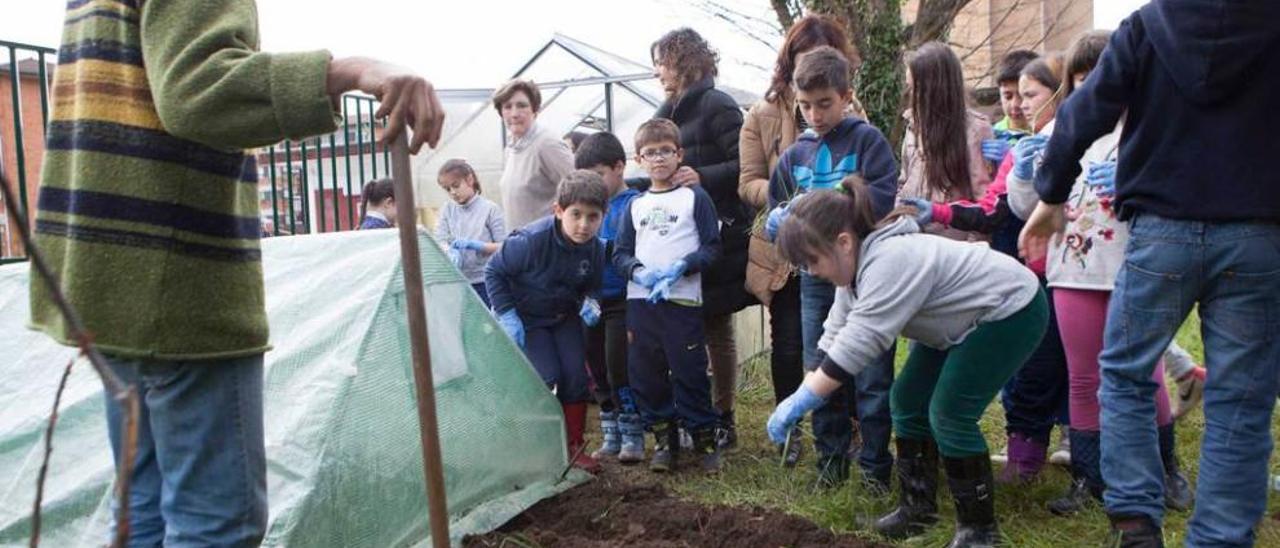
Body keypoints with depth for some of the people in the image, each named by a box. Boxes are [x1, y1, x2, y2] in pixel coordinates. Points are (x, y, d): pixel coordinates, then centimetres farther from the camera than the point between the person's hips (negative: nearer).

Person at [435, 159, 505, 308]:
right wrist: (451, 251, -21)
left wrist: (474, 245, -18)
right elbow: (439, 241, 0)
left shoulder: (490, 208, -3)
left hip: (484, 282, -3)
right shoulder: (448, 209, 8)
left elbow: (503, 247, -6)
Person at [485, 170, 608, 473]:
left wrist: (588, 303, -20)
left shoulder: (594, 249, -16)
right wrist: (507, 315, -19)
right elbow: (493, 271, -17)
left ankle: (573, 446, 13)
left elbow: (591, 286, 4)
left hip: (564, 317, 5)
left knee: (575, 376, -2)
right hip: (525, 319, -5)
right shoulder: (531, 241, -31)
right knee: (546, 377, -15)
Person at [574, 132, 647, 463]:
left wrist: (597, 246, -20)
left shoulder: (634, 203, -9)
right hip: (594, 302, 7)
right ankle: (611, 437, 24)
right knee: (599, 372, 12)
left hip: (622, 302, -7)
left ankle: (633, 437, 11)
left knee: (619, 369, -4)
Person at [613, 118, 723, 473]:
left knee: (689, 373, -3)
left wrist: (680, 267, -15)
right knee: (646, 375, 5)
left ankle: (704, 439, 11)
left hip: (683, 300, -4)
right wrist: (639, 271, -8)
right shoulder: (635, 206, 15)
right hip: (640, 300, 4)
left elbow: (712, 247, 0)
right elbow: (620, 253, 12)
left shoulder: (695, 198, 4)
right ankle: (664, 440, 18)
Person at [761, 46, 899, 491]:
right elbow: (775, 211, 16)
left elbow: (886, 196, -16)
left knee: (872, 377, 2)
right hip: (816, 278, 5)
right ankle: (831, 457, 27)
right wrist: (779, 220, -7)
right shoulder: (795, 154, 11)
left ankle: (875, 464, 16)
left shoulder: (867, 140, -4)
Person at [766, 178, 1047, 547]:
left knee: (949, 415, -13)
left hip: (1010, 311, -10)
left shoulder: (890, 261, -34)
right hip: (966, 322, 10)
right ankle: (918, 505, 21)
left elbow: (858, 344, -38)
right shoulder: (858, 266, -3)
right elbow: (835, 337, -2)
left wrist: (800, 400, -36)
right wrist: (802, 397, -10)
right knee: (908, 401, 8)